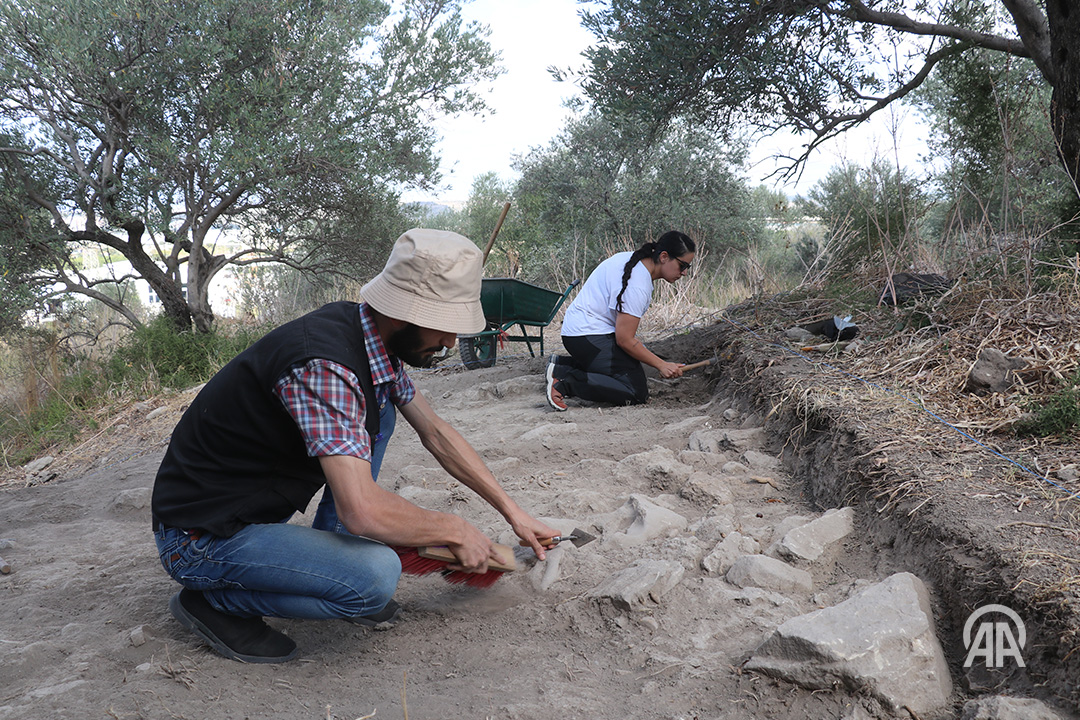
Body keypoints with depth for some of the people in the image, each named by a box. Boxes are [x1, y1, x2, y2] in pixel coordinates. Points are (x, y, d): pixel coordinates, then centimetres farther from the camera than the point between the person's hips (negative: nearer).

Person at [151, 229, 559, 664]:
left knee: (379, 409, 8)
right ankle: (215, 602, -4)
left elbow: (436, 433, 9)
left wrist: (512, 511, 9)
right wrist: (456, 531, -19)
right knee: (376, 575, -28)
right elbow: (361, 510, -36)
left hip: (262, 502, 9)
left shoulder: (376, 340, -2)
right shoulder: (325, 365, -31)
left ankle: (333, 562, 9)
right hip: (200, 537, -9)